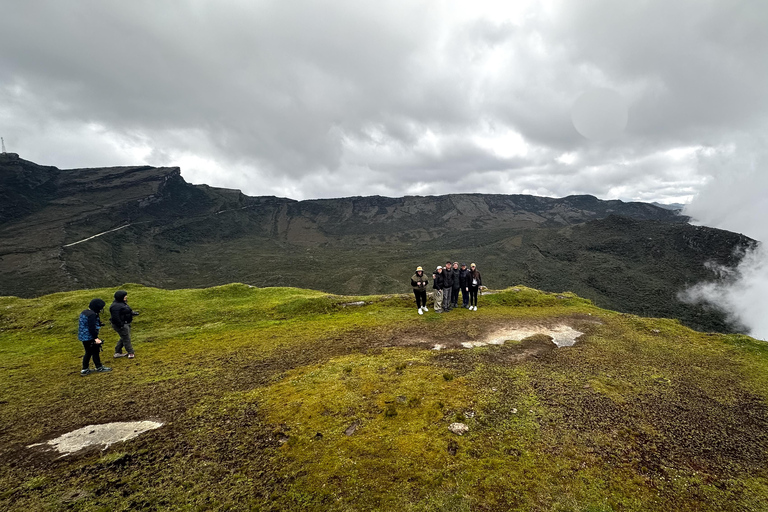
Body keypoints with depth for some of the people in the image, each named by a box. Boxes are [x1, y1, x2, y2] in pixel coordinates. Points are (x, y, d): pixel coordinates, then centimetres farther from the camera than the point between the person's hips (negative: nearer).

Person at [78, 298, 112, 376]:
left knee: (88, 353, 18)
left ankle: (85, 369, 23)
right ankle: (99, 367, 17)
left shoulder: (84, 312, 9)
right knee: (95, 352, 5)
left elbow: (82, 325, 18)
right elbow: (92, 328, -24)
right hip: (89, 337, -9)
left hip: (83, 336, 9)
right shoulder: (92, 314, -23)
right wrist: (95, 338, -19)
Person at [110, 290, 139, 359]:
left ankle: (118, 352, 30)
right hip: (121, 325, -11)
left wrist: (133, 312, 3)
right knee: (126, 339, -2)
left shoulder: (122, 303, 10)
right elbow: (115, 317, -26)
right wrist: (121, 325, -24)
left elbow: (128, 311, 21)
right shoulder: (115, 306, -23)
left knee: (124, 338, 20)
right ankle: (131, 353, 8)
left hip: (126, 324, 11)